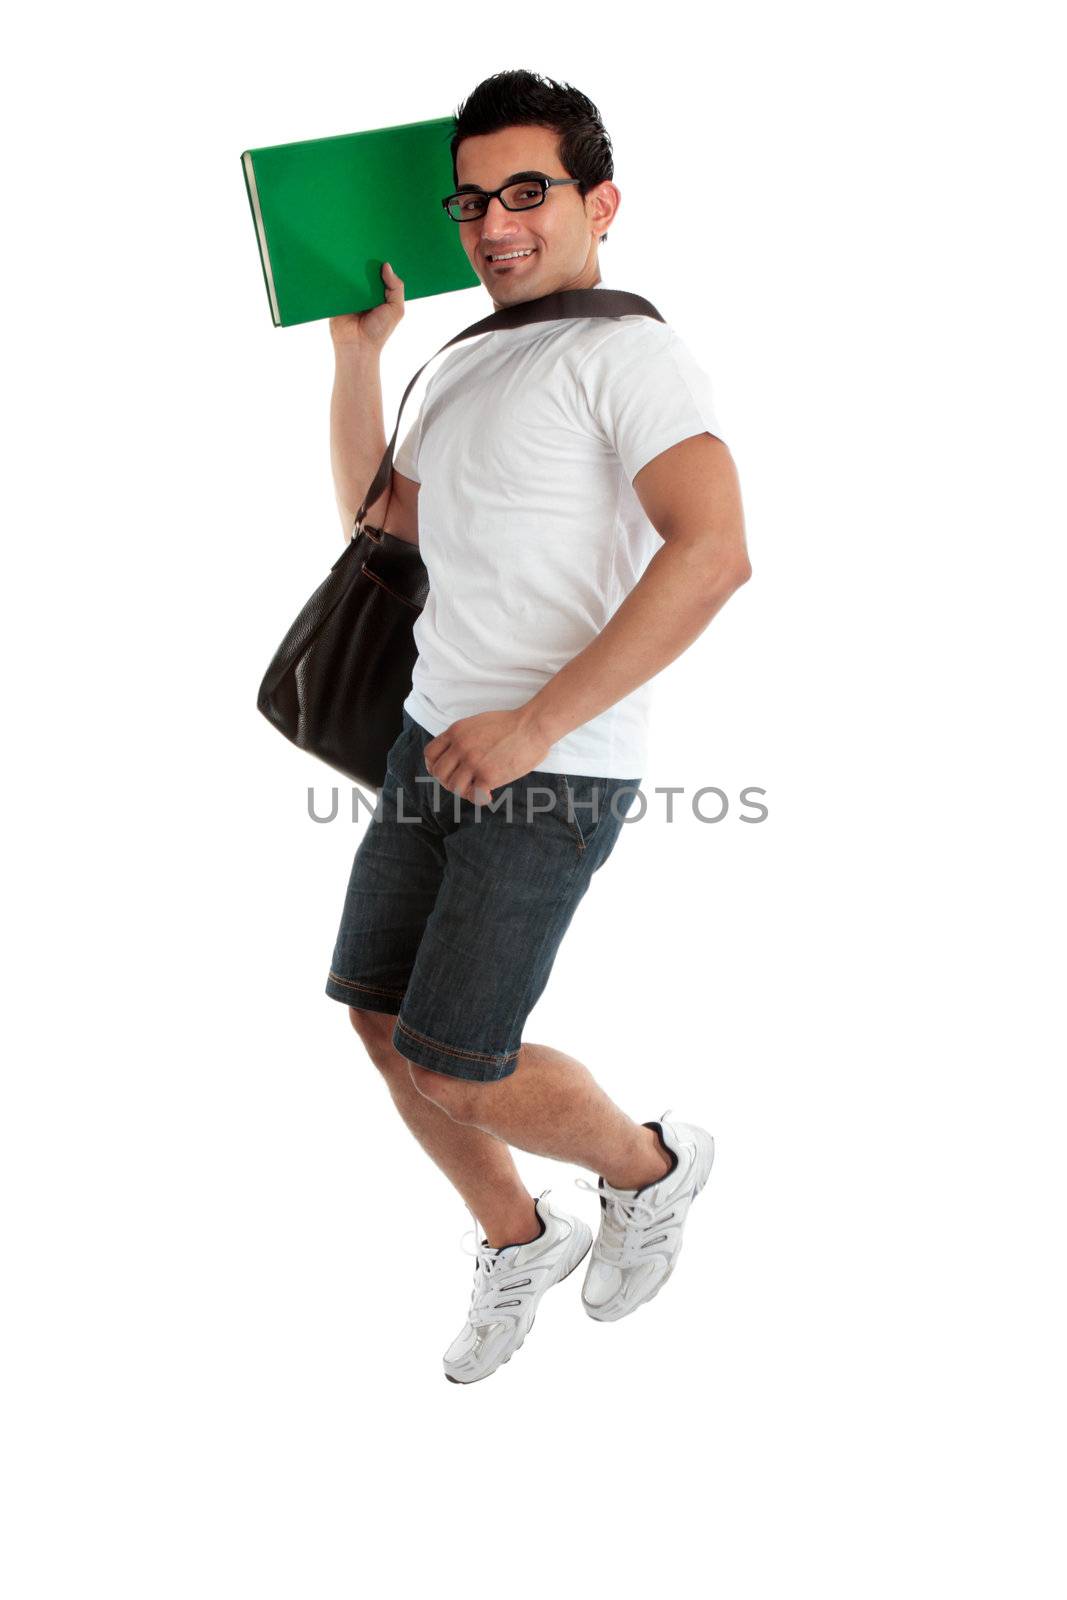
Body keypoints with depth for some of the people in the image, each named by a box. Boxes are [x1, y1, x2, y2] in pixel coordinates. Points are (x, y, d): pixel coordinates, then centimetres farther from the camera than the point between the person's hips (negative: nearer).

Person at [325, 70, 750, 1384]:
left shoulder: (627, 351, -11)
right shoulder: (467, 367, 17)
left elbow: (714, 551, -25)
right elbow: (376, 520, 22)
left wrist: (534, 726, -25)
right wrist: (356, 350, 14)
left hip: (557, 773, -8)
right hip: (437, 738, 9)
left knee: (450, 1072, -6)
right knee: (381, 1017, 11)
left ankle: (652, 1167, 22)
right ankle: (520, 1242, 32)